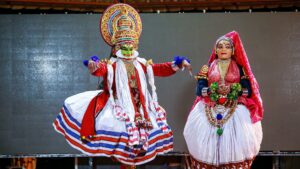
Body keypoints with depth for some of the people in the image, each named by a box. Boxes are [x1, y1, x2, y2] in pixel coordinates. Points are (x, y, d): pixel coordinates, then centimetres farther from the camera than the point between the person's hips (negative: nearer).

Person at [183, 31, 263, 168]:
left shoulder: (240, 68, 9)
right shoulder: (208, 68, 10)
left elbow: (248, 91, 0)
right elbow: (200, 90, 0)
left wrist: (232, 90, -14)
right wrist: (214, 90, -14)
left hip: (236, 111, 0)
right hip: (209, 111, 1)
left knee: (235, 143, -11)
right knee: (208, 143, -7)